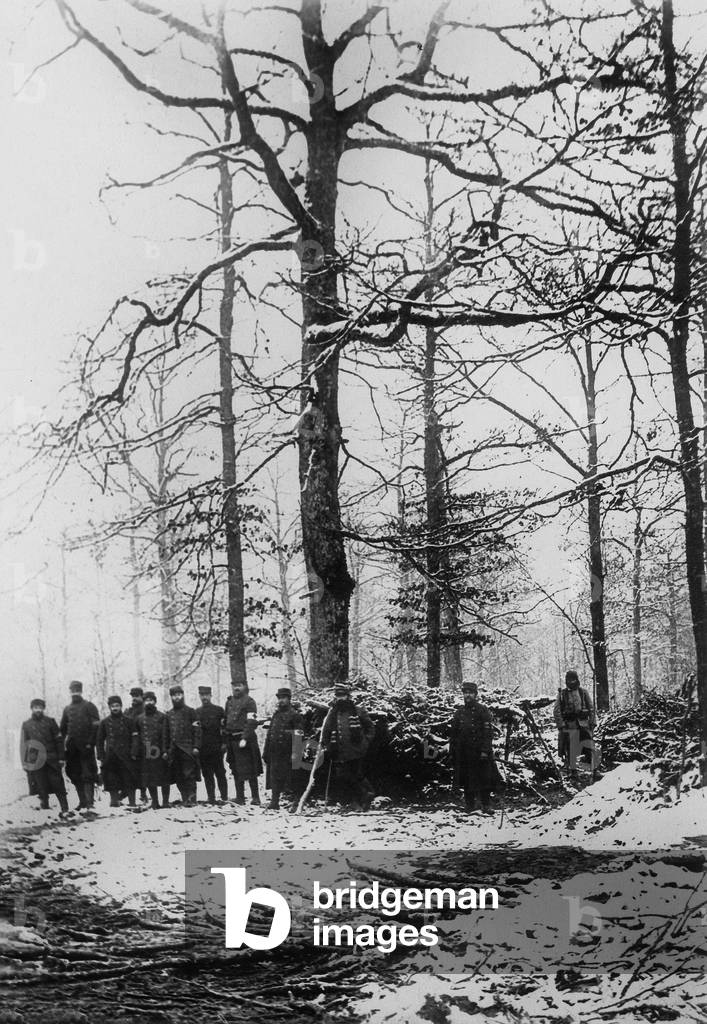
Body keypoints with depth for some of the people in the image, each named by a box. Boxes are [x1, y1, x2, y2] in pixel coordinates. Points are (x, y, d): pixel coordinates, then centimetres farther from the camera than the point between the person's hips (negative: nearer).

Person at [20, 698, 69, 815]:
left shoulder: (50, 721, 6)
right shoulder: (26, 725, 9)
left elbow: (59, 740, 6)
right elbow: (23, 745, 11)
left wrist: (61, 757, 0)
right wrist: (25, 762, 5)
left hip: (52, 759, -1)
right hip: (36, 761, 1)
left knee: (57, 784, -4)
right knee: (42, 787, -2)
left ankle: (65, 809, -3)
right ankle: (44, 805, 8)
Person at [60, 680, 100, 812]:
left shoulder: (89, 706, 4)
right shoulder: (67, 709, 10)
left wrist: (90, 742, 0)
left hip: (86, 746, -3)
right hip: (72, 749, 3)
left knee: (88, 775, -2)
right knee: (75, 776, 3)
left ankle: (89, 802, -3)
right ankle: (82, 801, 4)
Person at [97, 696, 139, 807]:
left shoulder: (128, 721, 7)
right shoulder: (104, 722, 10)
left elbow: (134, 738, 8)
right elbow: (99, 740, 11)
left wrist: (133, 753, -3)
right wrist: (101, 757, 3)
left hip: (126, 756, -1)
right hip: (110, 757, 1)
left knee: (129, 781, -3)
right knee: (112, 781, 0)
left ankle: (132, 802, 2)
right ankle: (114, 801, 7)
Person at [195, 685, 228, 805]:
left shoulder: (218, 710, 2)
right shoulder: (197, 712, 13)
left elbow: (224, 727, 0)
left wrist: (224, 743, -9)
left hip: (216, 747, -3)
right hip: (203, 749, 3)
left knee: (220, 772, -2)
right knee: (207, 774, 4)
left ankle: (224, 796, 3)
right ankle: (211, 797, 9)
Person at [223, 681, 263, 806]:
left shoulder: (249, 701, -6)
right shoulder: (229, 701, 15)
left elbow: (251, 723, -14)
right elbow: (225, 721, 20)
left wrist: (244, 738, -23)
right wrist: (225, 741, 16)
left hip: (245, 740, -7)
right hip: (231, 740, 7)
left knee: (249, 770, -4)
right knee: (236, 771, 10)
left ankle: (255, 797, 1)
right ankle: (240, 797, 16)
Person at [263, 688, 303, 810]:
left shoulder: (294, 715, -4)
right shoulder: (276, 714, 17)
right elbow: (269, 734, 20)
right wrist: (266, 752, 14)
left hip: (285, 753, -6)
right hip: (273, 753, 6)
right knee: (274, 778, 6)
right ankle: (274, 803, 11)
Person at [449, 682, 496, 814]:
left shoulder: (483, 710, -2)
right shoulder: (459, 712, 12)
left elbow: (488, 731, -8)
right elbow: (453, 733, 16)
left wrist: (485, 750, -15)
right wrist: (452, 751, 10)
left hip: (479, 752, -4)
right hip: (463, 753, 4)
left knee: (484, 778, -3)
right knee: (466, 780, 7)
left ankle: (486, 805, 4)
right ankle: (470, 804, 17)